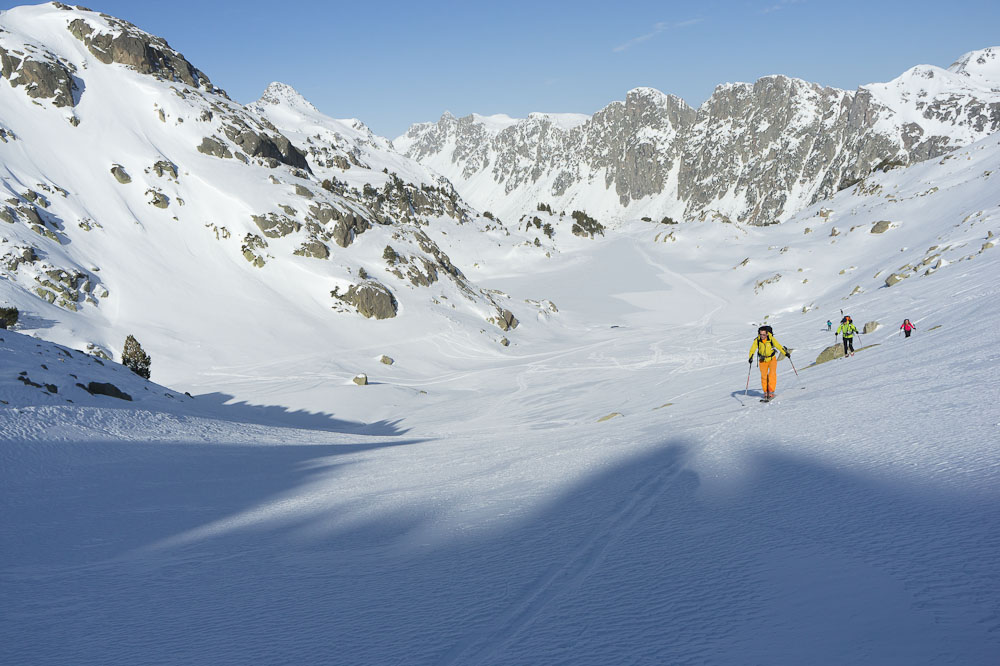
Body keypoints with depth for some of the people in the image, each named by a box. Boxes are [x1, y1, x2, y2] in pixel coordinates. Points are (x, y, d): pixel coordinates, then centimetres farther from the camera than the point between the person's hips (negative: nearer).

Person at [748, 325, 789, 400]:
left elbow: (778, 346, -13)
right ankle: (765, 392, 16)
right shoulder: (757, 340, -17)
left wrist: (785, 353, -16)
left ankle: (771, 391, -13)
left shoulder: (771, 339, -20)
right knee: (764, 376, 2)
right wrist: (751, 357, -34)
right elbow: (752, 349, -19)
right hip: (762, 360, 2)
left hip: (772, 358, -2)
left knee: (772, 374, -16)